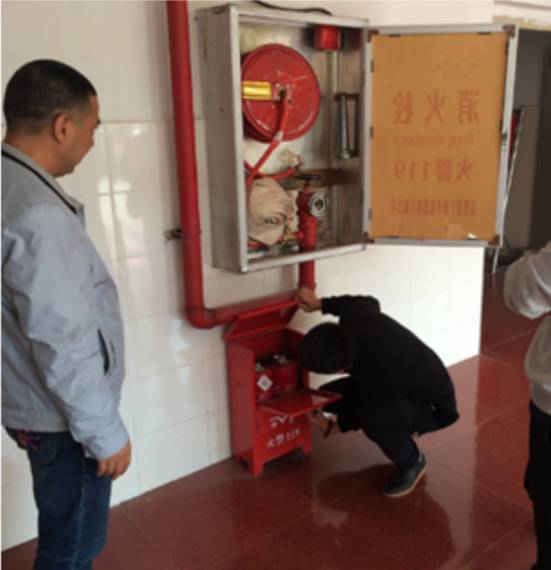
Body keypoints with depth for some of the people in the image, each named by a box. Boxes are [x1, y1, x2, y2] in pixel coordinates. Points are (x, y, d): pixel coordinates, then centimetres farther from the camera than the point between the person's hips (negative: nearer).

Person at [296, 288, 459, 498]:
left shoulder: (376, 375, -42)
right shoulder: (352, 317, -24)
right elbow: (369, 302, 1)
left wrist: (339, 424, -2)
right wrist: (320, 303, -1)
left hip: (431, 403, -8)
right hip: (405, 384, 8)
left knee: (372, 417, -38)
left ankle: (412, 462, -6)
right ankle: (400, 431, 16)